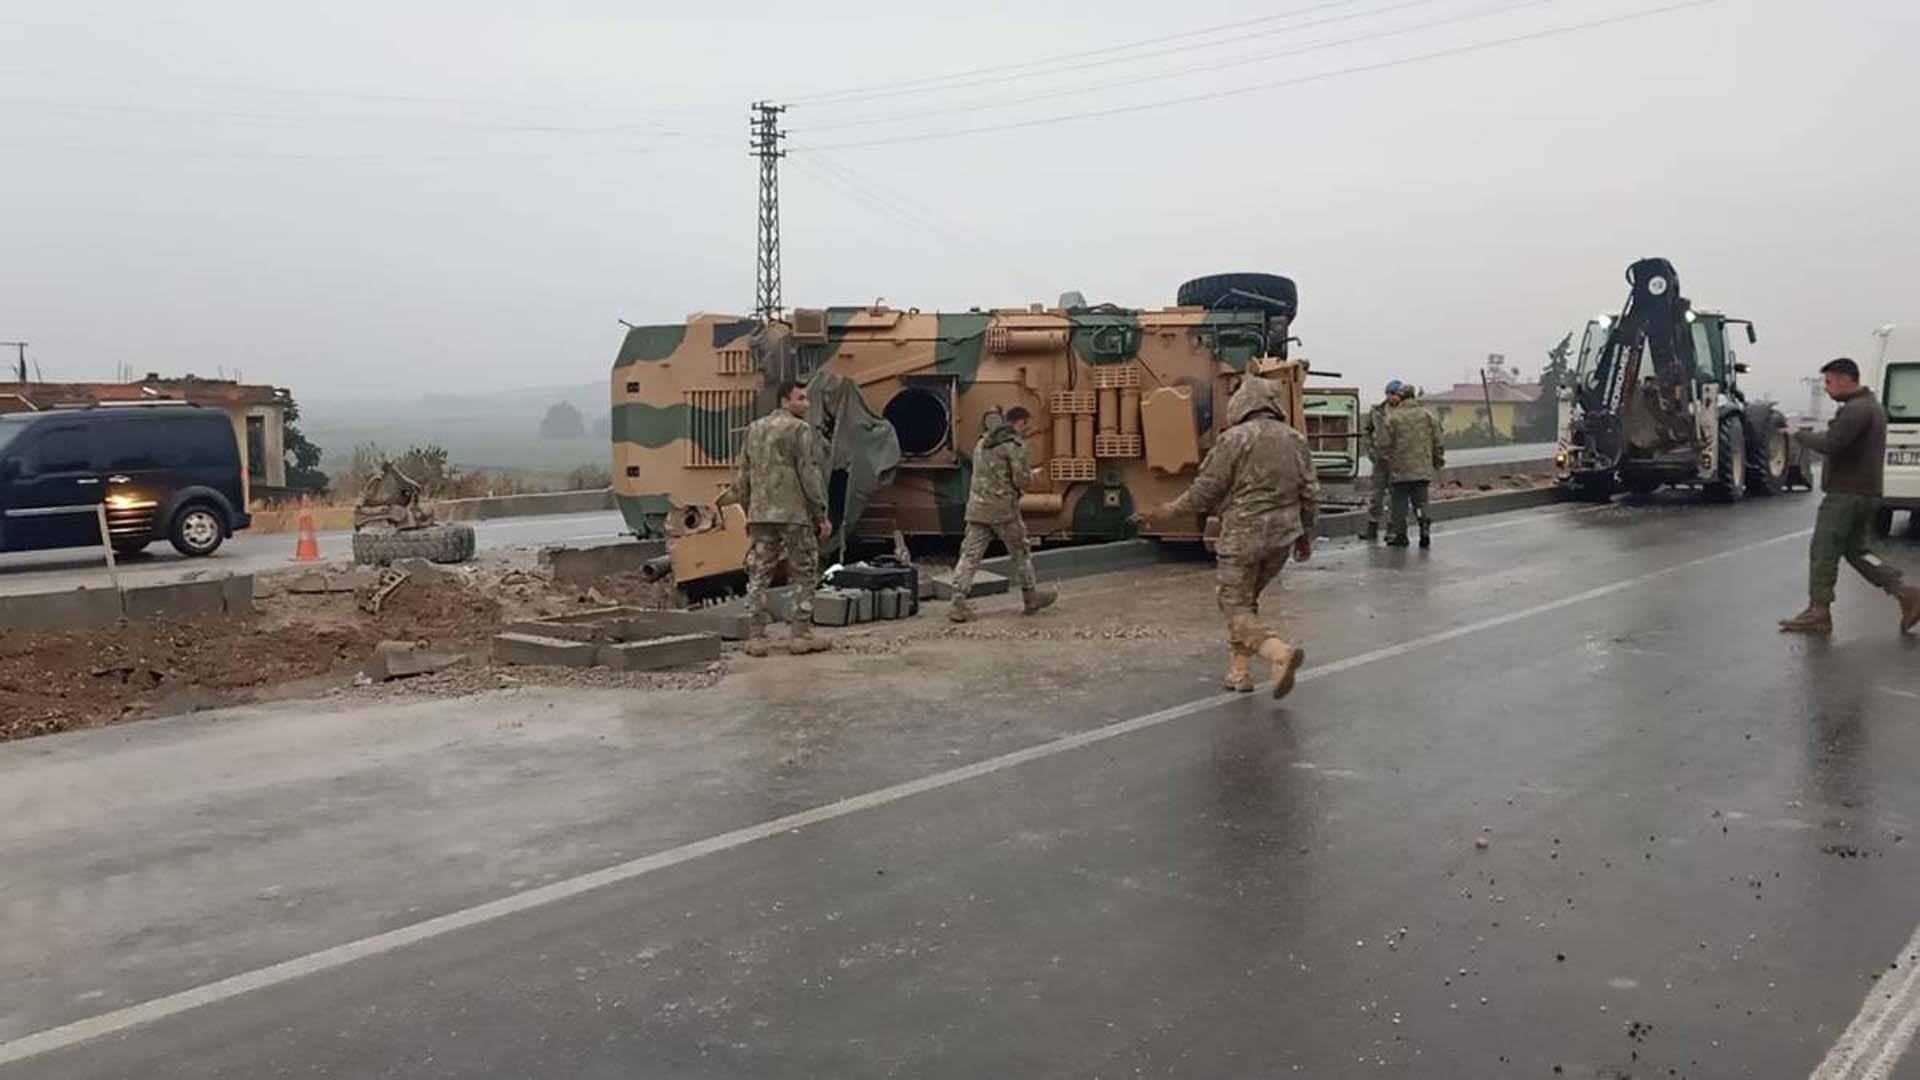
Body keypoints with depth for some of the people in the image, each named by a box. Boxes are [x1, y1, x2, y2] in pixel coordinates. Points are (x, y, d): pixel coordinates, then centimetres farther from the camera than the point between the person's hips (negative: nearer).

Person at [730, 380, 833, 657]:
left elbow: (741, 476, 15)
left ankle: (756, 638, 5)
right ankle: (800, 636, 4)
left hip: (760, 515, 6)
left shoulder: (753, 429, 14)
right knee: (803, 577, 5)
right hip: (795, 514, -5)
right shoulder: (800, 430, -6)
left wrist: (748, 511, 22)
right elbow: (809, 475, -11)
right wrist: (822, 514, -7)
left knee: (758, 577, 7)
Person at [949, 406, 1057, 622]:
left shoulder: (982, 442, 16)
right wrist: (1030, 476, 8)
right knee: (1020, 554, 11)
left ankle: (959, 603, -8)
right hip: (1003, 509, -6)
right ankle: (1032, 599, 24)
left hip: (977, 508, 6)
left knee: (970, 555, 1)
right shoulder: (1015, 444, -9)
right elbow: (1022, 481, -15)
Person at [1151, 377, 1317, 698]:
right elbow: (1310, 494, 10)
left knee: (1236, 608, 0)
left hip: (1243, 536, -6)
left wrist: (1175, 509, 8)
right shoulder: (1296, 441, 7)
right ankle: (1240, 672, 20)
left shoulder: (1235, 438, -11)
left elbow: (1207, 489, -8)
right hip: (1282, 536, 6)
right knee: (1247, 601, 21)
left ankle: (1280, 653, -23)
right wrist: (1305, 535, 22)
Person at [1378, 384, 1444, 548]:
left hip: (1400, 468, -2)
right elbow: (1437, 441, 6)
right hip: (1422, 469, 2)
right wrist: (1438, 462, 15)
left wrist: (1386, 460, 12)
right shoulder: (1427, 415, 3)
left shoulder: (1393, 417, -5)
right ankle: (1425, 525, -10)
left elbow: (1386, 443, -3)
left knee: (1400, 501, 6)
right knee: (1421, 501, 9)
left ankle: (1399, 533, 6)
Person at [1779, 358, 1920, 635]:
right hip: (1867, 491, 10)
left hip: (1847, 494, -10)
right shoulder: (1871, 406, 18)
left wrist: (1801, 434, -11)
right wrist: (1812, 432, 5)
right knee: (1855, 550, 18)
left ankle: (1818, 613, 1)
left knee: (1824, 552, -4)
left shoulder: (1856, 409, -17)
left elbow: (1830, 444, -26)